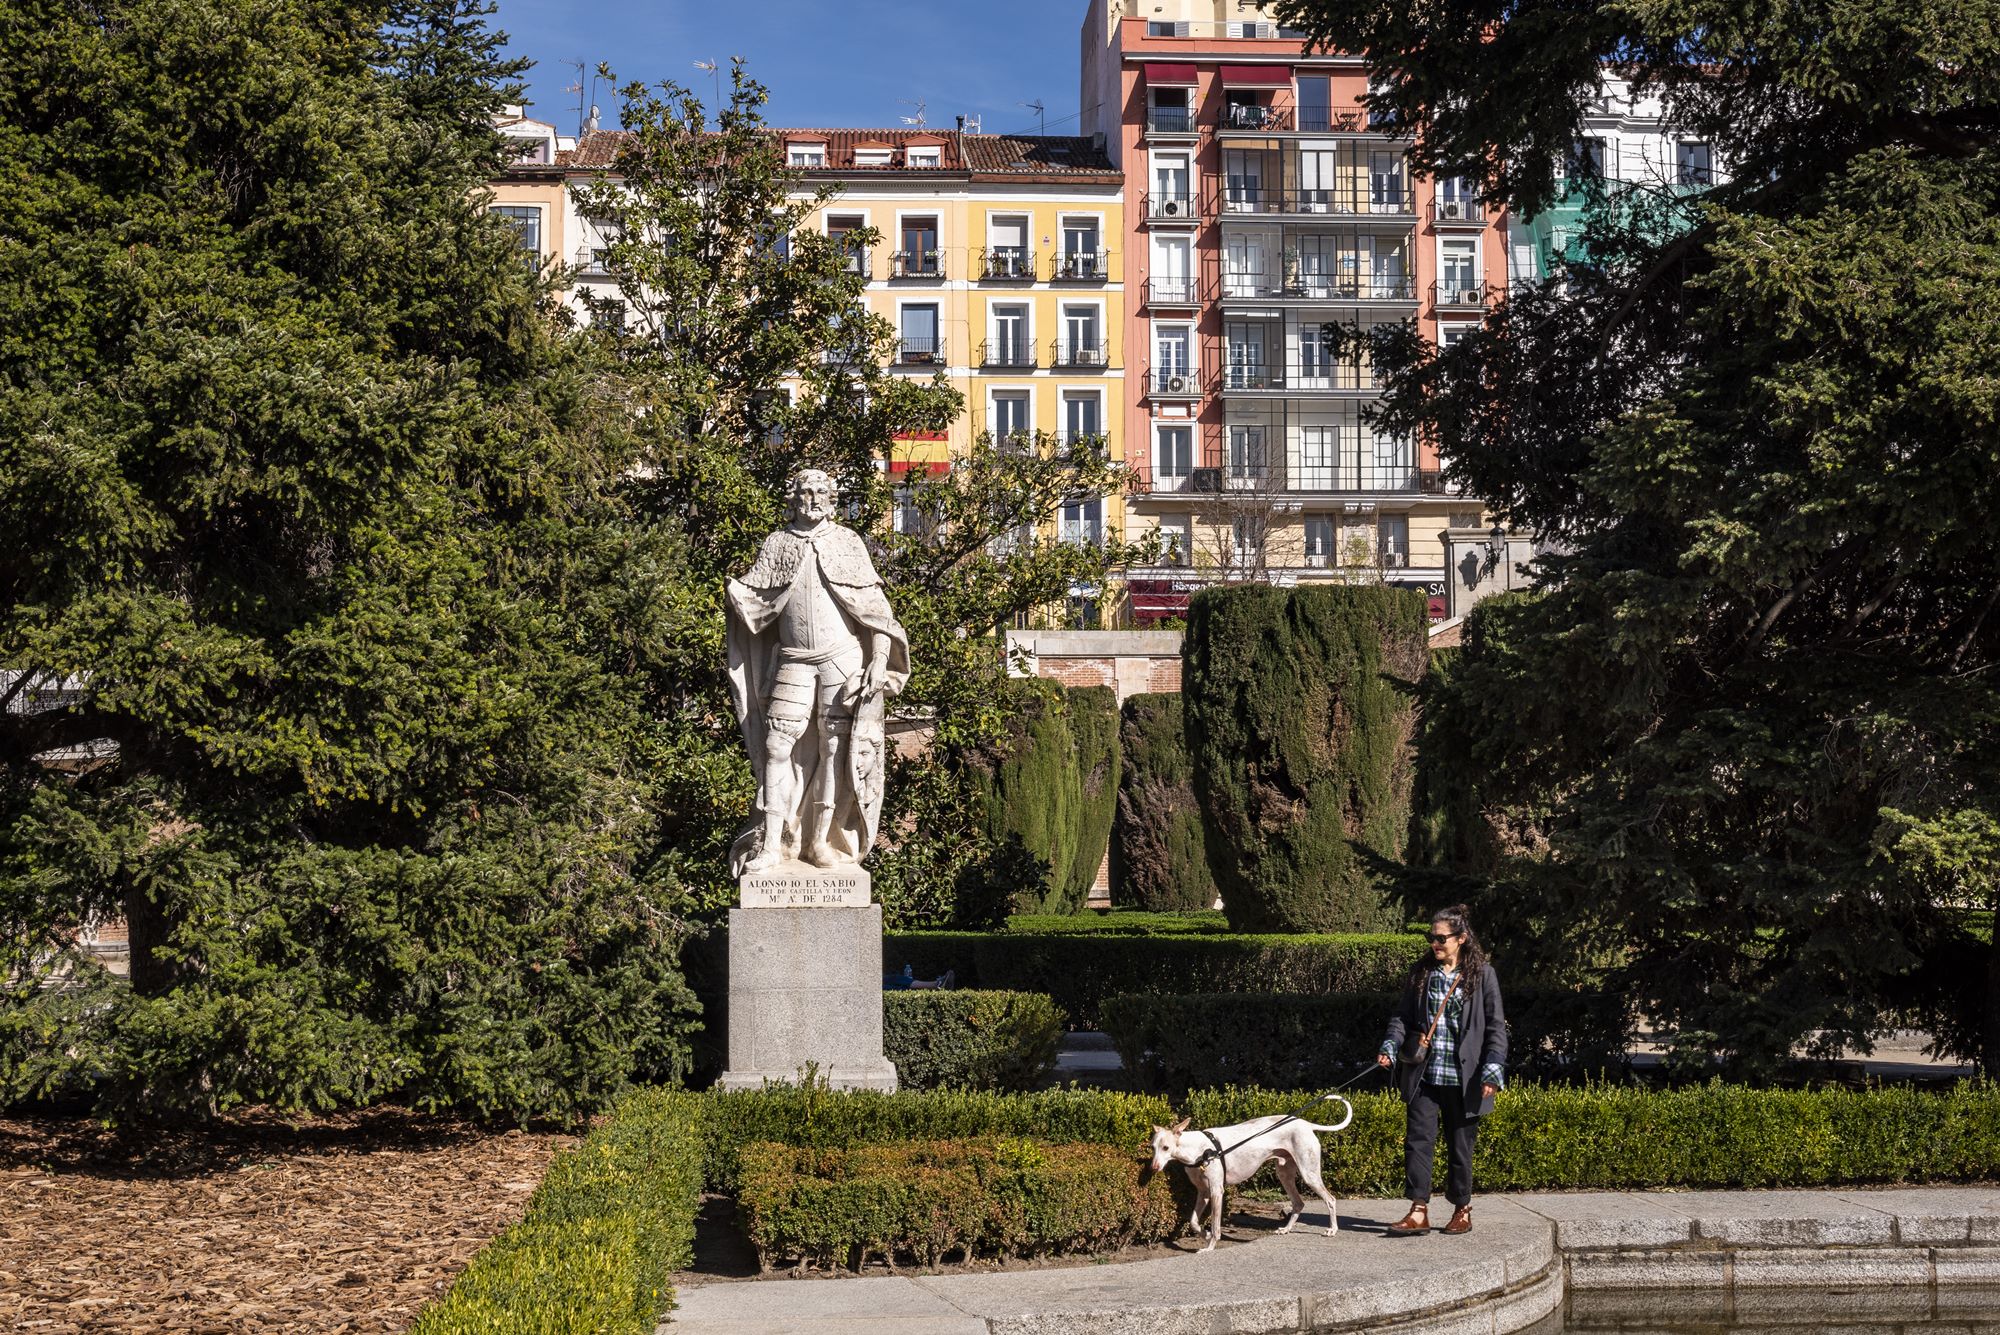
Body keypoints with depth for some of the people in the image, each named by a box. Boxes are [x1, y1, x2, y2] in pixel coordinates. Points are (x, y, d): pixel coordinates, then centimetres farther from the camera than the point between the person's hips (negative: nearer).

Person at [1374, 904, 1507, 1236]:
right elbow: (1403, 1016, 13)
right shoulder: (1421, 973, 9)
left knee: (1460, 1146, 7)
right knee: (1418, 1140, -5)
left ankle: (1462, 1210, 20)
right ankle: (1419, 1212, -4)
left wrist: (1492, 1070, -11)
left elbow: (1495, 1027, -1)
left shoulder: (1482, 975, 0)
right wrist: (1391, 1046, -6)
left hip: (1462, 1079, -3)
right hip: (1423, 1074, 3)